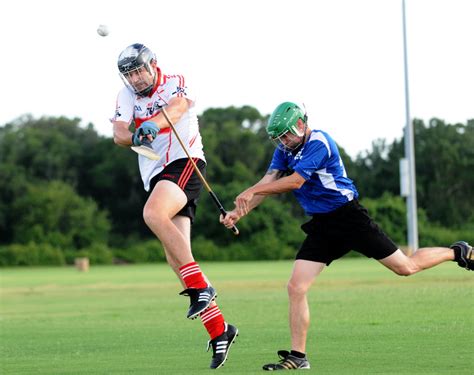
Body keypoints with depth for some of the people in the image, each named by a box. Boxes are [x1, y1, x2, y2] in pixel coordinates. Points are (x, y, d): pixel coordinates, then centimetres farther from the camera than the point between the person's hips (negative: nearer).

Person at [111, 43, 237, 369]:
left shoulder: (175, 84, 0)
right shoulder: (127, 96, 14)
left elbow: (177, 107, -23)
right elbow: (118, 134, -1)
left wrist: (152, 124, -43)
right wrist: (134, 137, -24)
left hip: (184, 162, -6)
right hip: (156, 176, 6)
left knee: (153, 214, -33)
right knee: (176, 258, -3)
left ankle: (200, 286, -30)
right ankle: (219, 330, 0)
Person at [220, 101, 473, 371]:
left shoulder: (319, 143, -18)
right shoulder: (286, 149, 7)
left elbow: (295, 181, -25)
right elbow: (268, 182, -1)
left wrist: (251, 192, -23)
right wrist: (239, 213, -15)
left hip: (348, 217, -7)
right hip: (321, 226, 7)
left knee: (406, 267, 0)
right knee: (296, 288, -7)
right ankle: (298, 357, -1)